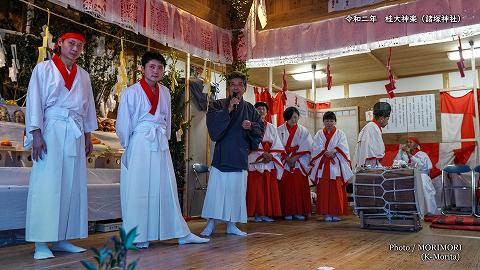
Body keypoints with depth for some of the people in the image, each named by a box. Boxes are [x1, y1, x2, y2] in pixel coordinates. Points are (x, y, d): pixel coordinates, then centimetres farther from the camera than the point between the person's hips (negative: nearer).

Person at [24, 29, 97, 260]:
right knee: (47, 185, -8)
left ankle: (62, 239, 9)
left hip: (75, 133, 5)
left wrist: (88, 136, 13)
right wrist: (36, 135, -12)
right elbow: (34, 102, -3)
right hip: (51, 130, -4)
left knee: (72, 186, 2)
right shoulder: (43, 69, 3)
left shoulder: (83, 75, 16)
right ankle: (41, 244, -4)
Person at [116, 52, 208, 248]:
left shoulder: (165, 92, 11)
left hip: (161, 145, 5)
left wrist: (164, 139, 10)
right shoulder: (131, 93, -4)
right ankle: (138, 236, 9)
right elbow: (123, 123, -2)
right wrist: (128, 146, 1)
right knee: (138, 189, -1)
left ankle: (181, 233, 15)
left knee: (167, 188, 9)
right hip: (139, 144, -5)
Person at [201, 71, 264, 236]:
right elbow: (213, 125, -12)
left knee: (237, 191, 7)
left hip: (240, 157, 3)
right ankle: (211, 224, 6)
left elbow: (261, 128, 16)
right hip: (221, 156, -3)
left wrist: (251, 126, -5)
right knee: (216, 190, -7)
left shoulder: (249, 108, 12)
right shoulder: (218, 105, 2)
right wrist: (228, 110, -19)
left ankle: (231, 225, 18)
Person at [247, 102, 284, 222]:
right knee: (256, 189, -4)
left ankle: (266, 213, 9)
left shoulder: (272, 128, 15)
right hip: (255, 162, -4)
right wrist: (263, 154, -18)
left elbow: (277, 145, 8)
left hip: (270, 163, 4)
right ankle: (257, 214, 2)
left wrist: (271, 156, -9)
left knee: (269, 189, 2)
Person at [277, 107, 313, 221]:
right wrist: (287, 158, -12)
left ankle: (299, 212, 2)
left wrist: (294, 158, -10)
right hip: (284, 162, 0)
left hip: (299, 162, 1)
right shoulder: (280, 130, 6)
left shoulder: (303, 131, 8)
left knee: (300, 187, -2)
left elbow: (305, 148, 0)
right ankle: (288, 212, 1)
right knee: (286, 187, -3)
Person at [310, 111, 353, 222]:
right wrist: (327, 153, -14)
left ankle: (336, 213, 3)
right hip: (323, 166, 1)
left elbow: (342, 148, -4)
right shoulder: (319, 134, 13)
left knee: (337, 189, -4)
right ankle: (327, 213, 2)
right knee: (324, 190, -3)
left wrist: (333, 151, -20)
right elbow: (317, 148, -1)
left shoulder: (340, 134, 11)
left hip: (336, 166, -1)